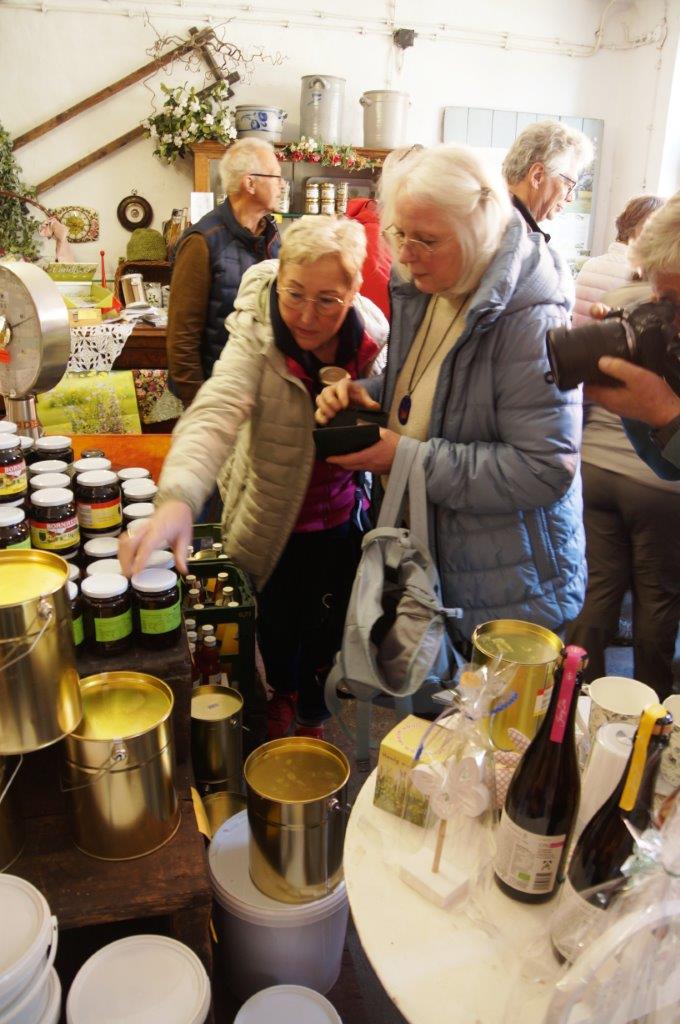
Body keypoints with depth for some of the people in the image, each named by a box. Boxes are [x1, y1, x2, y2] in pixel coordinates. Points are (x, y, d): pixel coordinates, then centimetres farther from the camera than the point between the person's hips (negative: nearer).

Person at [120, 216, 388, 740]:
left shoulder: (373, 332, -12)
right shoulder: (257, 336, -25)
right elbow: (215, 414, -42)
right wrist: (178, 499, -59)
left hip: (343, 515, 3)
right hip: (275, 516, -3)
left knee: (326, 628, 18)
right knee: (278, 624, 16)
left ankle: (312, 713, 51)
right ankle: (283, 690, 54)